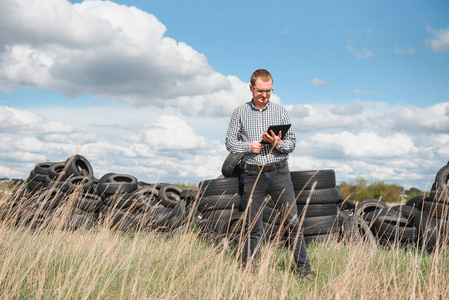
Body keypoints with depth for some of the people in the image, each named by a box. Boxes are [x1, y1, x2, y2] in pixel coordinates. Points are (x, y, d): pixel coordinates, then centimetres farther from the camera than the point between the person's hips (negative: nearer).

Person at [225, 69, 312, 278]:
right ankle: (249, 268, 17)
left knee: (292, 220, -6)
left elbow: (292, 143, 8)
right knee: (252, 225, 5)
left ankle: (303, 268, 1)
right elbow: (230, 142, 8)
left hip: (278, 172, 0)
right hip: (253, 174, 0)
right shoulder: (240, 113, 7)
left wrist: (277, 143, -13)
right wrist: (248, 147, -10)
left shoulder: (281, 111, 7)